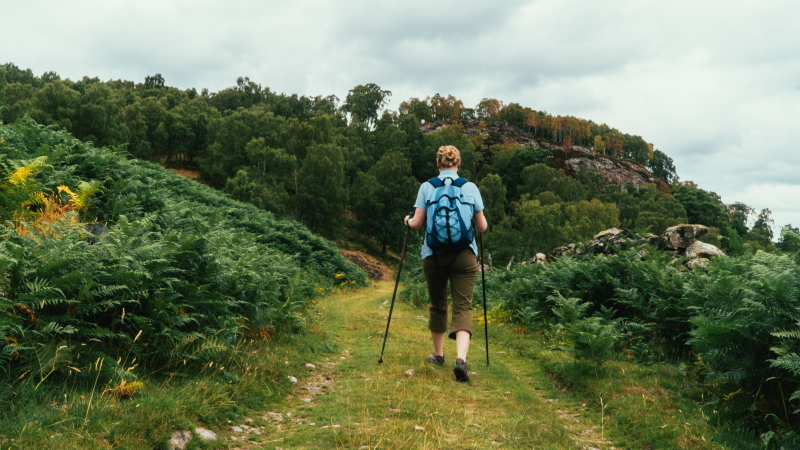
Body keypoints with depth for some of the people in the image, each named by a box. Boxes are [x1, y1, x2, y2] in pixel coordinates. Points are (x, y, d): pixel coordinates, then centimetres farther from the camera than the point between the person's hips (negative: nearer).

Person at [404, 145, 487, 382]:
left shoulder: (427, 187, 0)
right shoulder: (471, 188, 2)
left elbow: (417, 224, -3)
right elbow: (481, 227, 4)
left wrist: (408, 220, 19)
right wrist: (482, 224, 28)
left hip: (434, 254, 1)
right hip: (465, 255, 0)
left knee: (437, 304, 17)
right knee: (463, 306, -1)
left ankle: (438, 354, 31)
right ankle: (461, 358, -21)